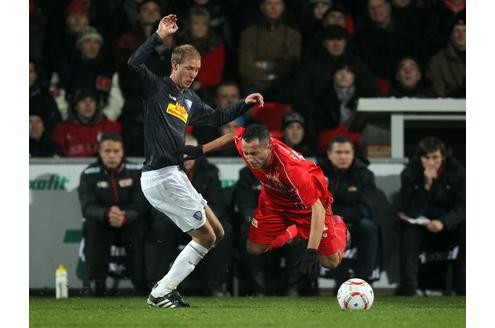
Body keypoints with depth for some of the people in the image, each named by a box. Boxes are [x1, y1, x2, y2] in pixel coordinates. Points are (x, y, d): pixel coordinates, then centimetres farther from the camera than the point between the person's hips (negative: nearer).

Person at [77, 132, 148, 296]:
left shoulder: (136, 171, -7)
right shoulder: (89, 174, -7)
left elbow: (141, 205, -15)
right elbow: (88, 207, -18)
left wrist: (125, 216, -39)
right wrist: (107, 214, -42)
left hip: (130, 223, 0)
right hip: (101, 225, 0)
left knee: (139, 228, -32)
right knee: (91, 228, -32)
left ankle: (141, 281, -20)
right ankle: (96, 281, -25)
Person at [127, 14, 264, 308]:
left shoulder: (190, 100, 18)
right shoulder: (156, 88, -5)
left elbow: (217, 118, 33)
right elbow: (134, 64, -23)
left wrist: (245, 104, 22)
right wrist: (159, 37, -25)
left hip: (174, 176, 9)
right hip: (161, 177, -9)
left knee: (217, 233, 12)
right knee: (206, 237, -6)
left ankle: (167, 287, 12)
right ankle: (161, 293, -1)